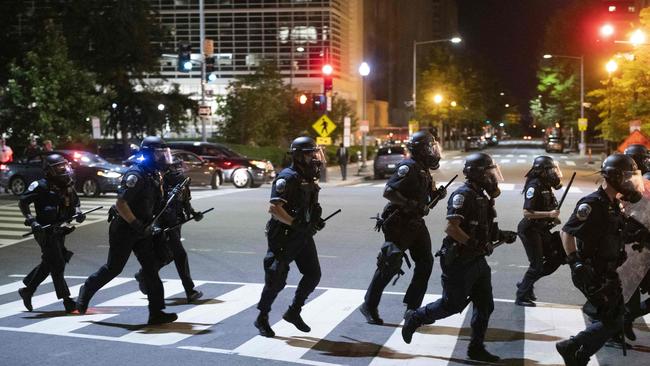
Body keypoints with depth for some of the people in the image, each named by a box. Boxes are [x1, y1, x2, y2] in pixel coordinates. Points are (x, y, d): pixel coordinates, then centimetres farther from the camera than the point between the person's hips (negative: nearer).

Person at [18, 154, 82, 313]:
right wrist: (31, 221, -20)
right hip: (46, 232, -7)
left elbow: (75, 202, 21)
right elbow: (23, 202, -11)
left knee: (48, 264, 16)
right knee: (57, 265, -6)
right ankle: (67, 301, -1)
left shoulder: (68, 185, 8)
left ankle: (27, 290, 33)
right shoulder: (42, 186, -12)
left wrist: (78, 213, 0)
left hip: (61, 231, 7)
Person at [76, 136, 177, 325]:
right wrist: (138, 225, -23)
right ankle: (86, 291, 28)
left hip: (141, 230, 8)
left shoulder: (154, 175, 9)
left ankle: (156, 312, 1)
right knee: (113, 268, 4)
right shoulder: (135, 175, -20)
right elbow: (121, 204, -25)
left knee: (151, 268, 1)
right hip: (123, 229, -8)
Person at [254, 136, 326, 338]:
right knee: (277, 279, -2)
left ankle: (293, 312, 19)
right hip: (284, 237, -8)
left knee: (313, 274, 4)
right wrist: (295, 223, -28)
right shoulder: (287, 178, -17)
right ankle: (262, 319, 15)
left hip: (304, 235, 8)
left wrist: (317, 219, 6)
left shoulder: (310, 178, 10)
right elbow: (274, 208, -24)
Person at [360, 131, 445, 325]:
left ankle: (413, 308, 14)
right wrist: (410, 205, -27)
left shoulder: (423, 169, 14)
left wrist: (437, 194, 3)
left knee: (425, 262, 6)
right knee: (390, 265, -4)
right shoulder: (408, 167, -16)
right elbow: (388, 192, -24)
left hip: (415, 223, 9)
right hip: (399, 223, -9)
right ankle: (369, 306, 9)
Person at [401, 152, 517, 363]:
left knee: (485, 306, 9)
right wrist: (476, 245, -26)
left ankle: (476, 349, 20)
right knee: (453, 304, 2)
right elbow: (452, 228, -26)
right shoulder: (463, 195, -18)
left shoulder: (482, 196, 11)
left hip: (477, 261, 9)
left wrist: (502, 235, 5)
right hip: (459, 261, -9)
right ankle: (414, 318, 22)